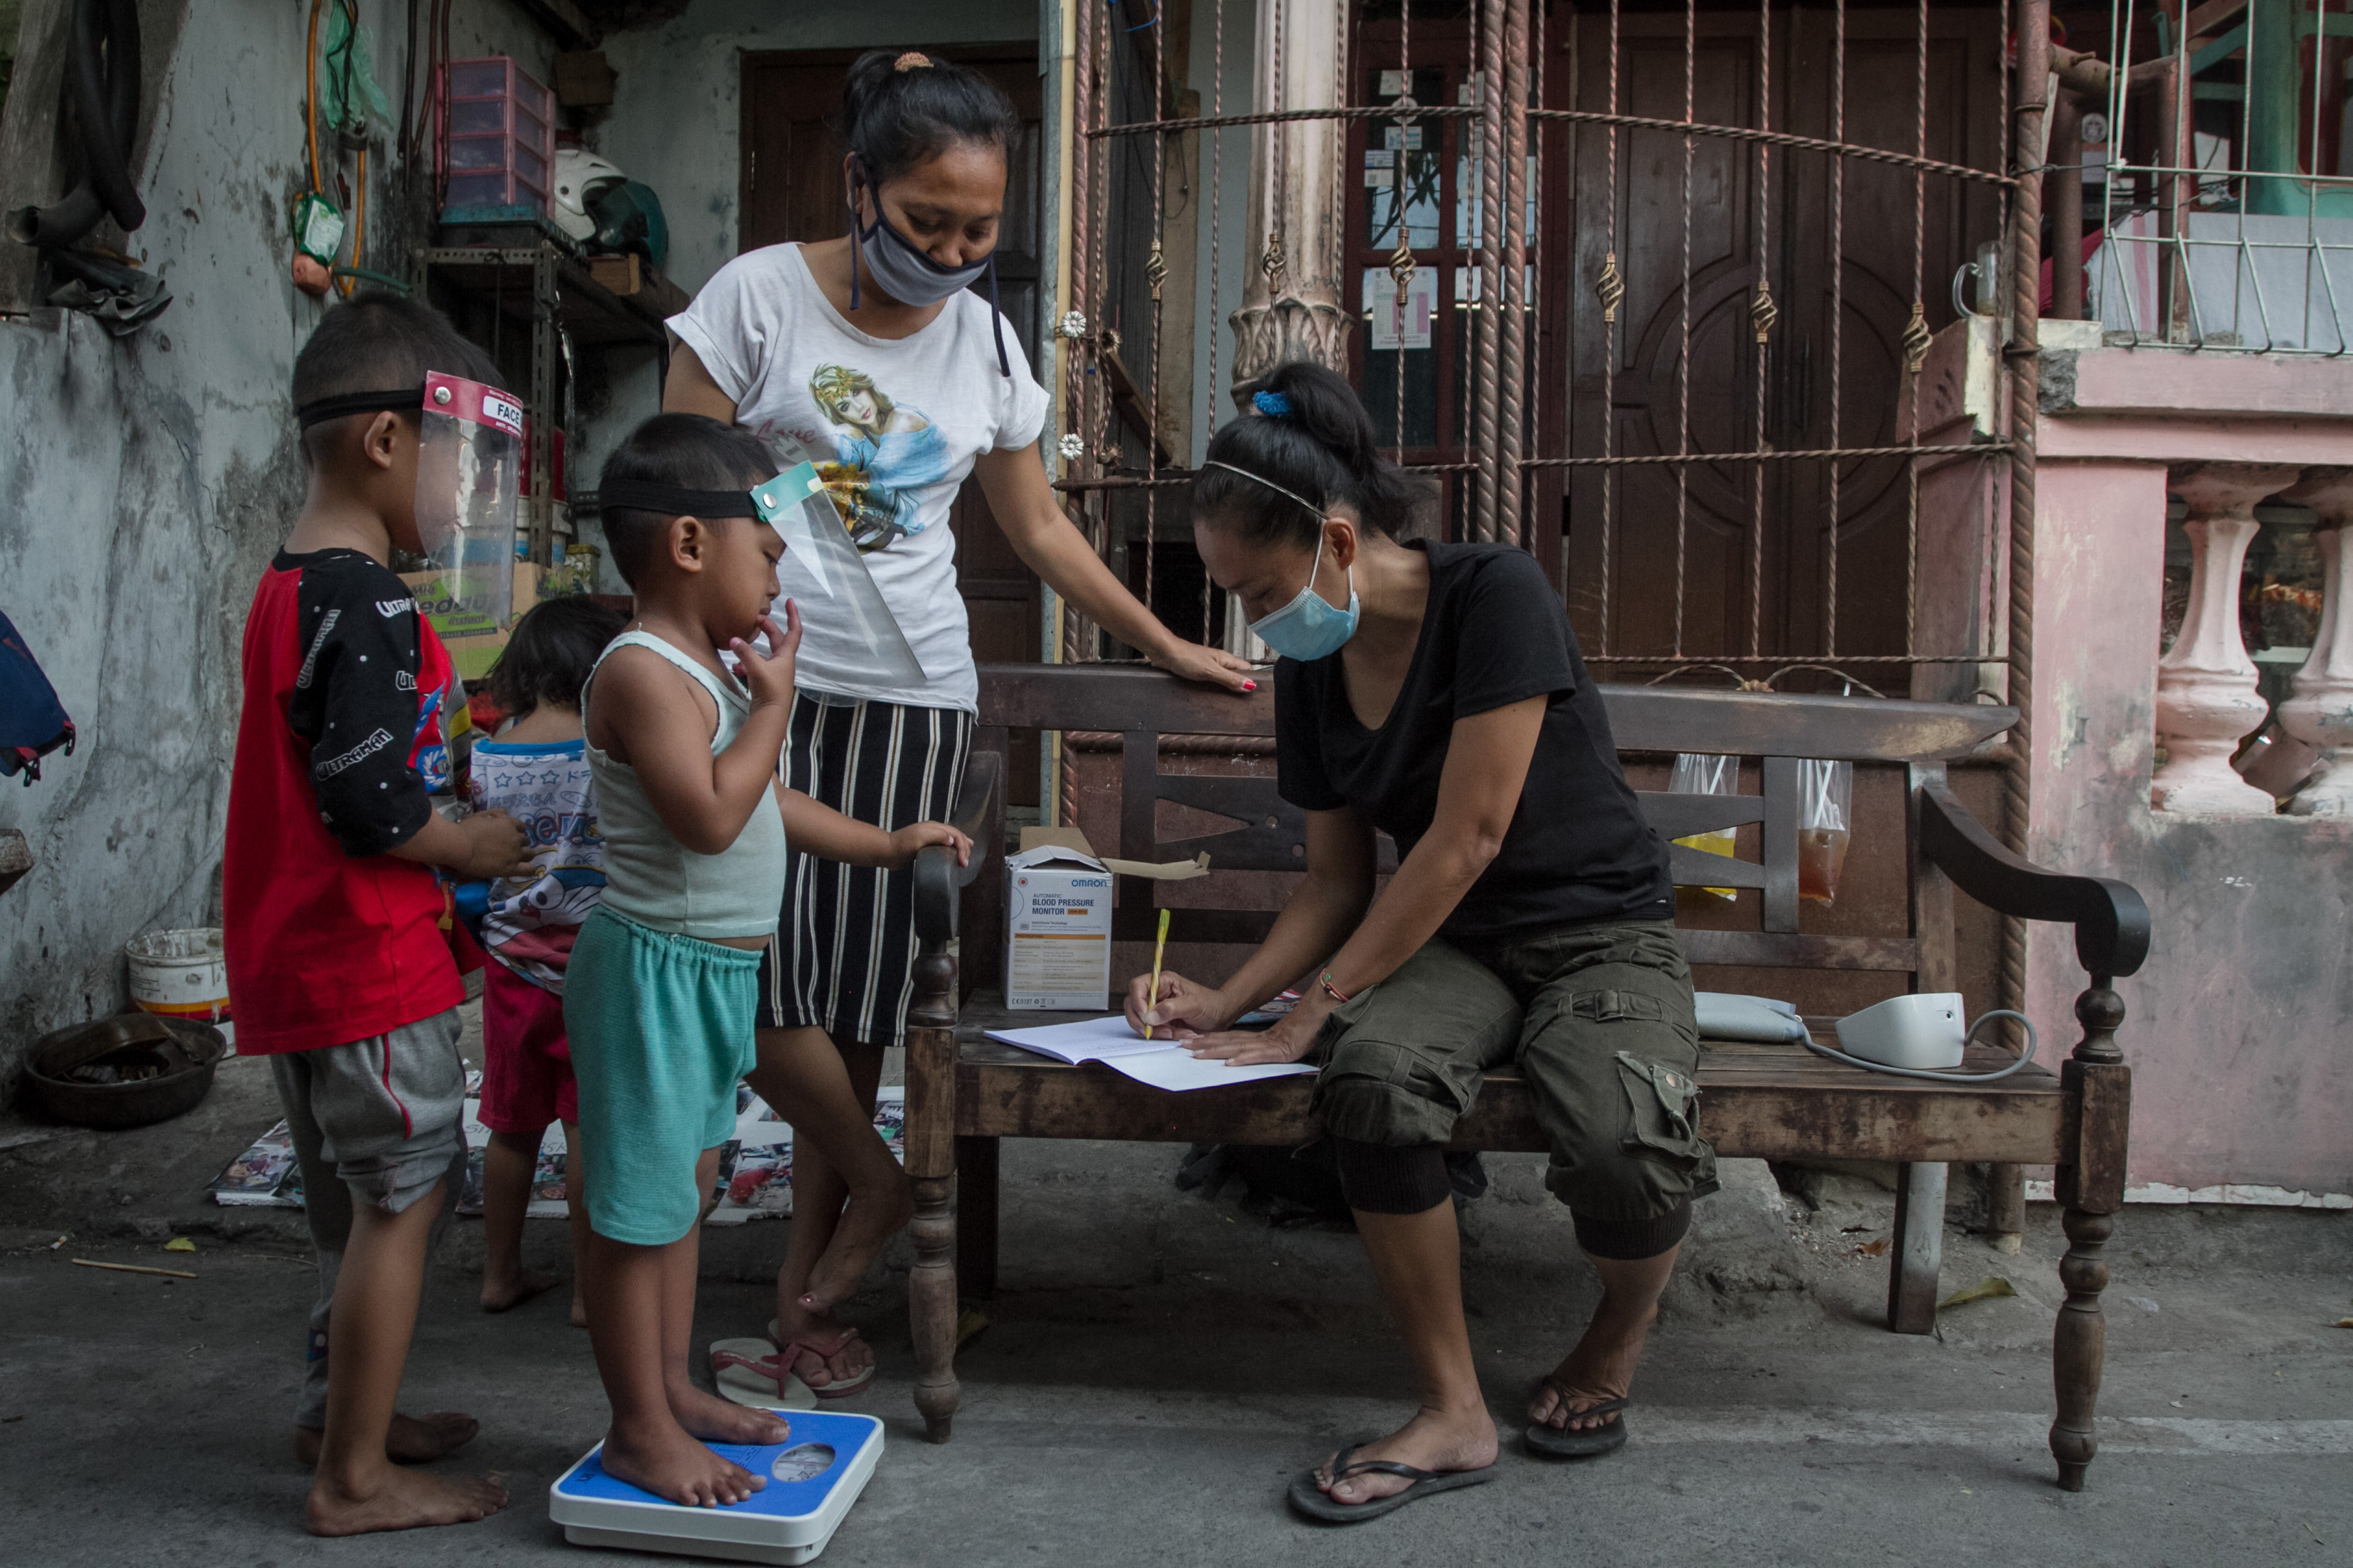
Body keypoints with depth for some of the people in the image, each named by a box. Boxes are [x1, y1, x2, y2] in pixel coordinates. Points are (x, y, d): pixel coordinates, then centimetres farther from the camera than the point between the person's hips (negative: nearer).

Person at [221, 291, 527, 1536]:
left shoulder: (289, 587, 12)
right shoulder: (368, 604, -20)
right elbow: (369, 805, -24)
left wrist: (443, 834, 12)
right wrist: (473, 847, -8)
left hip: (298, 955, 10)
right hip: (368, 960, -10)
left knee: (358, 1197, 21)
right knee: (404, 1198, 1)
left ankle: (340, 1413, 37)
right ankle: (354, 1478, 12)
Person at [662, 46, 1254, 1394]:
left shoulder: (985, 339, 10)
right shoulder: (761, 296, -2)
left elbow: (1039, 528, 19)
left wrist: (1169, 646, 19)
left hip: (915, 693, 3)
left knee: (859, 990, 2)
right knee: (764, 977, -11)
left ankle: (810, 1277, 19)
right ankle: (879, 1183, 18)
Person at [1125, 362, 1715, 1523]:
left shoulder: (1494, 593, -16)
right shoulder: (1310, 671, 5)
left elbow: (1466, 837, -21)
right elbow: (1337, 883, 12)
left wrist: (1308, 1016, -20)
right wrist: (1225, 1003, -4)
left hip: (1601, 932, -4)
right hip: (1455, 943, 4)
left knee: (1620, 1145, -34)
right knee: (1373, 1074, -31)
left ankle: (1613, 1347, 4)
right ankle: (1453, 1415, -14)